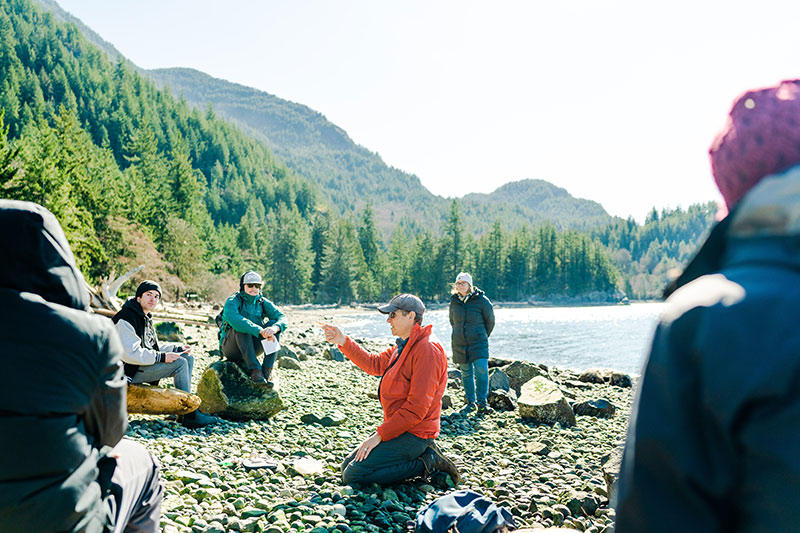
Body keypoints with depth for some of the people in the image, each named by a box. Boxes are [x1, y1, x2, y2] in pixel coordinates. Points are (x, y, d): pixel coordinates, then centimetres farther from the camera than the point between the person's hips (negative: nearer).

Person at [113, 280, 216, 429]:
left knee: (188, 358, 0)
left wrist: (178, 348, 7)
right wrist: (161, 357, -24)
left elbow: (154, 347, 22)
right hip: (130, 371, -10)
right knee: (180, 363, -21)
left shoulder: (146, 318, 16)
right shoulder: (126, 318, -17)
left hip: (146, 363, 10)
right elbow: (129, 353, -25)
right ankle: (189, 415, -15)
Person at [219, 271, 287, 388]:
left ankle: (267, 372, -30)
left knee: (273, 324, -18)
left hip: (253, 348, 4)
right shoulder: (232, 302, -11)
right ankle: (254, 371, -40)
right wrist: (261, 331, -45)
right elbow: (234, 319, -34)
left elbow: (282, 317, -13)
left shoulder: (263, 303, 2)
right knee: (240, 327, -32)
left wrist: (274, 328, -38)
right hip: (231, 348, -4)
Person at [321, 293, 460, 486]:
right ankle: (424, 454, 8)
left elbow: (417, 407, -24)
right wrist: (343, 341, 10)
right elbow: (374, 364, 19)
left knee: (353, 476, -14)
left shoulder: (427, 349, -20)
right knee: (347, 466, 12)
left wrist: (380, 435, -20)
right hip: (397, 427, 10)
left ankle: (426, 464, -6)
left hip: (413, 434, -10)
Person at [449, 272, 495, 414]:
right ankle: (471, 402, 18)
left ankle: (482, 402, -6)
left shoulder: (481, 300, -5)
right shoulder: (454, 302, 6)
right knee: (466, 373, 8)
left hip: (478, 343, -3)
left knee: (481, 370, -16)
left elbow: (490, 321, 5)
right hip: (459, 344, 3)